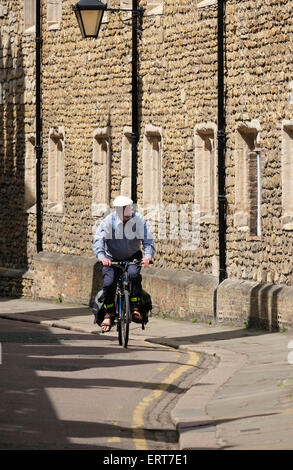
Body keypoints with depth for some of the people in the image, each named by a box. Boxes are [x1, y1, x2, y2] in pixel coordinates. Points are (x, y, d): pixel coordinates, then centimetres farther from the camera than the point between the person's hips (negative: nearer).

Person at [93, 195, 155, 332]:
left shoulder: (139, 220, -13)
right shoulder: (108, 221, -16)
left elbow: (148, 240, -16)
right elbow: (98, 240, -23)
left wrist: (147, 256, -35)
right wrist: (102, 256, -41)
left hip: (133, 257, 0)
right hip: (112, 259, 0)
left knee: (133, 274, -30)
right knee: (109, 283, -19)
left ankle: (135, 308, -18)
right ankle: (109, 314, 1)